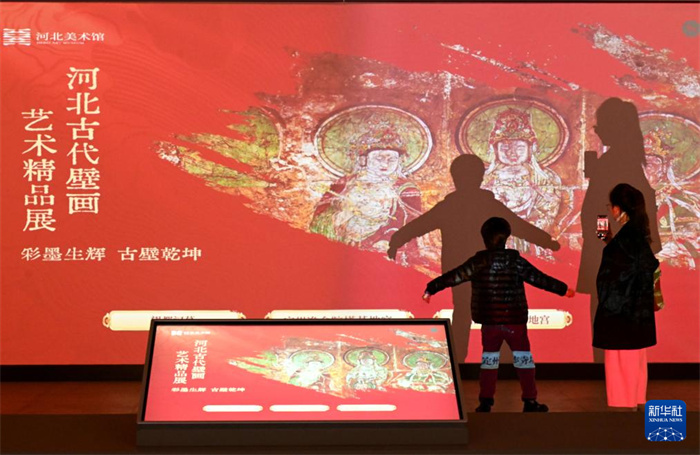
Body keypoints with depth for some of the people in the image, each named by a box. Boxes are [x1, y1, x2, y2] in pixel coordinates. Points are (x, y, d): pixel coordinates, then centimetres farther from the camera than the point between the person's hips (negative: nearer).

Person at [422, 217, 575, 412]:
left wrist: (431, 288, 13)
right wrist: (563, 289, 6)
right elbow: (538, 278, -5)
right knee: (523, 358, 8)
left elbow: (453, 277, 2)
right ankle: (530, 401, 7)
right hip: (515, 322, -2)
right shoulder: (515, 260, -6)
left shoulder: (477, 262, -3)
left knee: (489, 358, 13)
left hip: (489, 322, 2)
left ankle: (485, 402, 12)